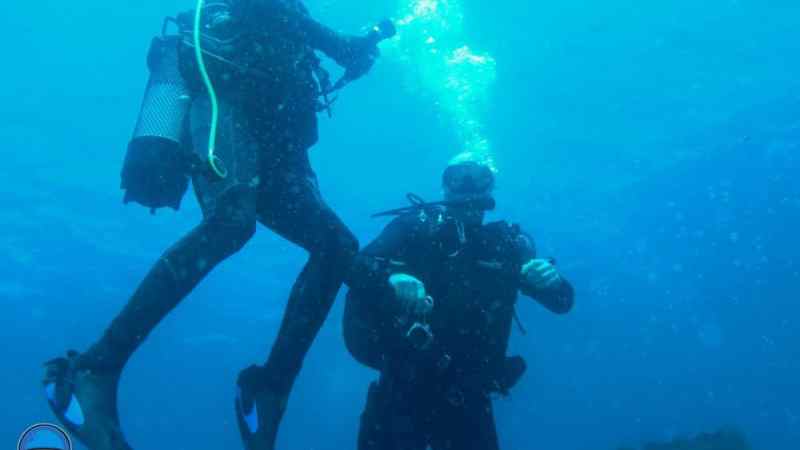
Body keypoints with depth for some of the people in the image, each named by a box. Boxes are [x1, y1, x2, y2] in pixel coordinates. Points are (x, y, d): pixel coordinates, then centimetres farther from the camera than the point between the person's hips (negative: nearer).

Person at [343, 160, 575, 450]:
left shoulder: (507, 244, 4)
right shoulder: (415, 227, -1)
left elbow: (562, 302, 6)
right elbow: (353, 267, -10)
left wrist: (552, 280, -17)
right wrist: (390, 279, -30)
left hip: (467, 397, 2)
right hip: (403, 386, -1)